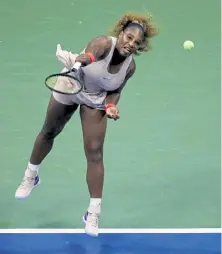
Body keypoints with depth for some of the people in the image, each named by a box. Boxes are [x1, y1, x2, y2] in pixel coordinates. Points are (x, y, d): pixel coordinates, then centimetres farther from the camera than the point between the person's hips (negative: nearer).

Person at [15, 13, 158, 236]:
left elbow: (115, 91, -4)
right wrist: (78, 60, -81)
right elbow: (90, 53, -58)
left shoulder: (130, 67, -21)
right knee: (49, 133, 20)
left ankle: (93, 213, 3)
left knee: (95, 153, -8)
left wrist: (111, 105, -24)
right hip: (69, 88, -1)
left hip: (95, 101, 2)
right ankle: (31, 176, 49)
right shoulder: (104, 43, -35)